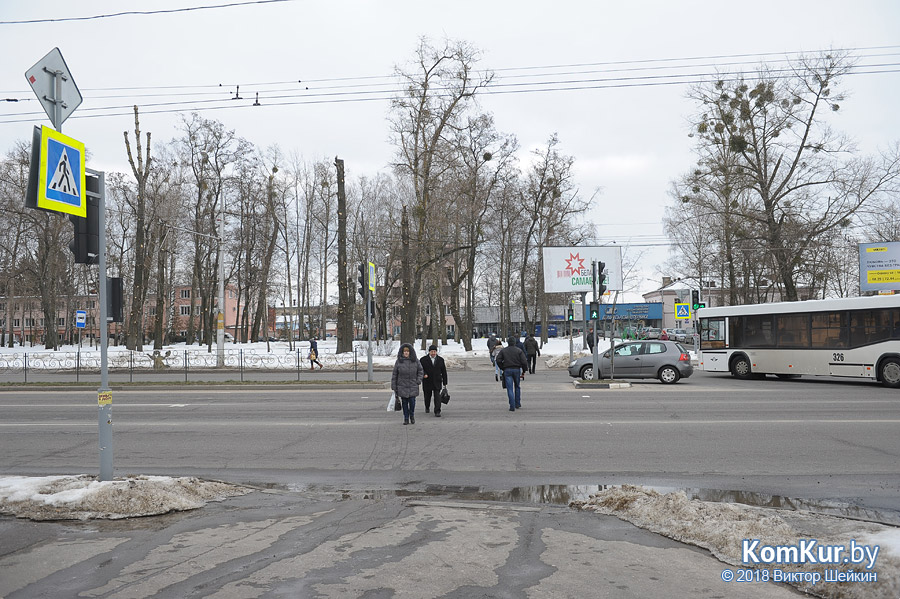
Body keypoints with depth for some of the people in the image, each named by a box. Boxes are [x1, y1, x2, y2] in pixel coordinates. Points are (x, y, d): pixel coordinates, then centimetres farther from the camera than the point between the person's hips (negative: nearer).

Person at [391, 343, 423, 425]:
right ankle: (406, 418, 15)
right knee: (404, 403, 3)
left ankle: (412, 416, 22)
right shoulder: (398, 362, -2)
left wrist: (418, 381, 0)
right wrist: (393, 387, 0)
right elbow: (394, 375, 2)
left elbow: (420, 371, 12)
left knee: (412, 402, -4)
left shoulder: (415, 361, 1)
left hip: (413, 387, 0)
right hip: (402, 386, 0)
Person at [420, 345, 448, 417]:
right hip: (427, 382, 0)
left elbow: (444, 372, 8)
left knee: (437, 396, -10)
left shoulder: (440, 360, 5)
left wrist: (444, 382, 7)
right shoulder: (423, 359, -1)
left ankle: (437, 412, -10)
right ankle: (427, 407, 39)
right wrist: (423, 374, -25)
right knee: (427, 396, 12)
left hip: (437, 382, 0)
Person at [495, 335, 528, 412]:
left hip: (507, 370, 0)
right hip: (517, 370, 0)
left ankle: (512, 406, -7)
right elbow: (524, 362, -8)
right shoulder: (519, 350, -1)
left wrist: (503, 368, 6)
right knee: (517, 387, 19)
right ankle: (517, 404, 23)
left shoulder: (503, 350, 2)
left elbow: (498, 360, -5)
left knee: (510, 389, 0)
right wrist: (524, 371, 3)